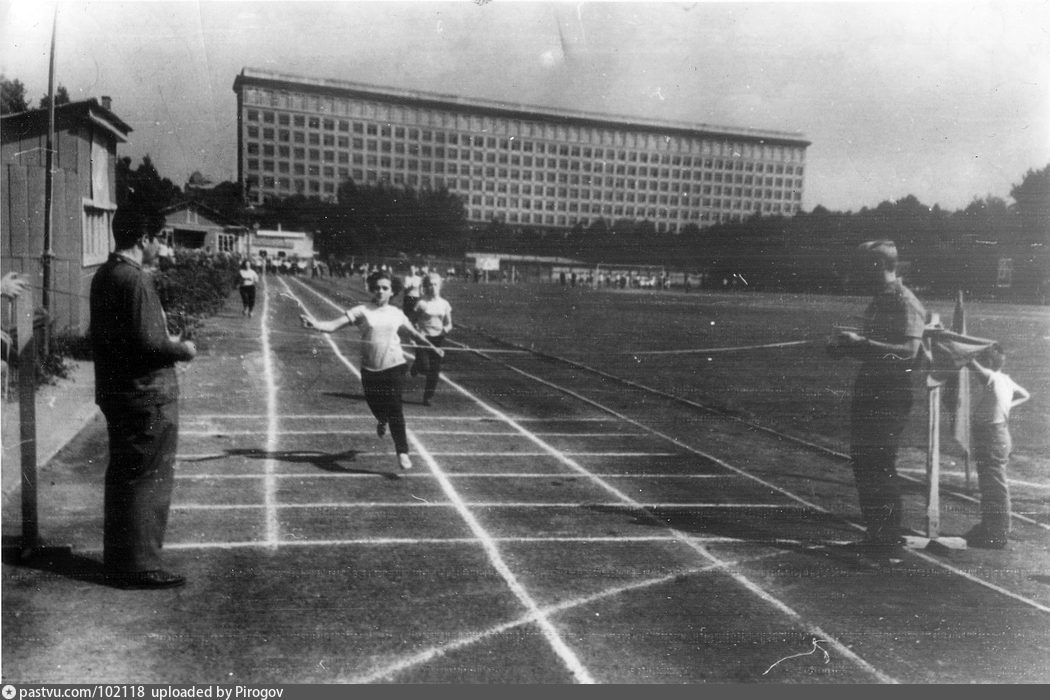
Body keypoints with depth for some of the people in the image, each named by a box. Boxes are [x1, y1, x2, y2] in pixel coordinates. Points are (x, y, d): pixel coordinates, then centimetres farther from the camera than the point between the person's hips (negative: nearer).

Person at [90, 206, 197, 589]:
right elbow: (147, 344, -25)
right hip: (147, 396, -10)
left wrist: (167, 341, 16)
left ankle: (117, 557, 31)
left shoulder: (103, 276, 11)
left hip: (115, 392, 10)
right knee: (149, 481, 0)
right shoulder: (136, 280, -20)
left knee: (123, 476, 19)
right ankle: (139, 566, 7)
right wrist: (181, 349, -7)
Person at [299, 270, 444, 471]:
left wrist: (433, 347, 29)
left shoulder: (396, 314, 4)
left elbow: (414, 333, 21)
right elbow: (334, 325, -15)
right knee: (376, 407, 13)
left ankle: (402, 453, -2)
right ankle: (382, 421, 52)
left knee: (394, 408, -9)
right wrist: (316, 324, -34)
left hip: (394, 366, 0)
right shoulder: (362, 311, -4)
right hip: (370, 369, 0)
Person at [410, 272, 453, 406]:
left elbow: (449, 324, 8)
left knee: (434, 370, 4)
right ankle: (416, 366, 24)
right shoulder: (422, 303, -6)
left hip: (438, 338, 3)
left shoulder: (444, 303, 4)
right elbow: (413, 321, 1)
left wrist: (447, 328, -13)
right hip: (423, 338, -3)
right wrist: (416, 331, -17)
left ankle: (427, 397, 18)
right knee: (425, 368, -13)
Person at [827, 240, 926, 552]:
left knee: (880, 463, -5)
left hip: (892, 393, -9)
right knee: (862, 460, 11)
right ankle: (875, 529, 22)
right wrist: (846, 346, 7)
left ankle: (891, 533, 8)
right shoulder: (878, 301, 15)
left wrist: (861, 342, -26)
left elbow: (909, 350, -24)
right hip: (868, 388, 9)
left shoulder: (905, 303, -13)